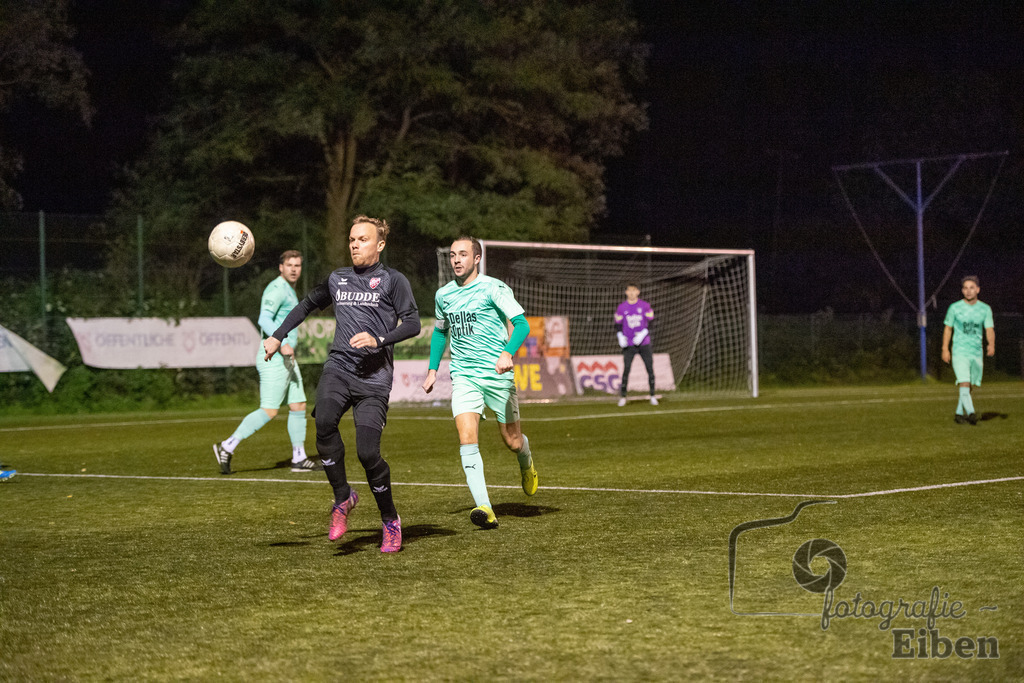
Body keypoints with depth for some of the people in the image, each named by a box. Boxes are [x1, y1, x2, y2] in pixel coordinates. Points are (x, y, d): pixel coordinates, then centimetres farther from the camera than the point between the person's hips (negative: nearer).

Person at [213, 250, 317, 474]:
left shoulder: (289, 290, 20)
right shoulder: (277, 289, -12)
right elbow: (264, 319, -25)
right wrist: (282, 344, -35)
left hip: (286, 361, 10)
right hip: (273, 360, -10)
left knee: (299, 407, 8)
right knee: (269, 411, -12)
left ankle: (299, 459, 13)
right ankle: (227, 447, -7)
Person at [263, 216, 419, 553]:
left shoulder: (393, 280, 5)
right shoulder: (337, 279, 19)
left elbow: (413, 323, -3)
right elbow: (308, 304, 34)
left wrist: (378, 340, -16)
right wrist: (278, 336, 28)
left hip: (374, 376, -3)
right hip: (338, 367, 3)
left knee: (367, 452, -14)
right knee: (324, 422, -28)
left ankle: (390, 521, 9)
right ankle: (343, 498, -9)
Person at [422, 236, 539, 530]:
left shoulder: (493, 288, -6)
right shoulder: (443, 295, 10)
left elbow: (521, 323, -12)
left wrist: (508, 352, -30)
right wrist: (432, 369, 20)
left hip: (498, 374, -3)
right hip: (463, 376, 3)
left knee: (512, 442, 6)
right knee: (467, 438, -17)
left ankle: (526, 464, 44)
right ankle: (485, 509, -22)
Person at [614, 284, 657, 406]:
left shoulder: (645, 306, 1)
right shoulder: (621, 307, 4)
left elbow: (650, 323, 1)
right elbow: (618, 325, 8)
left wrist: (642, 334, -15)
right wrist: (620, 337, -10)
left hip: (644, 344, 0)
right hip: (628, 345, 0)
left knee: (650, 369, -2)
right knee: (626, 370, -7)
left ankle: (652, 396, 7)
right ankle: (622, 397, -2)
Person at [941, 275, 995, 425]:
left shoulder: (985, 309, 6)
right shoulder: (955, 308, 0)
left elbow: (989, 329, 2)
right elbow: (948, 328, 7)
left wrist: (991, 345, -17)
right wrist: (945, 349, 0)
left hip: (977, 353, 3)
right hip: (959, 352, -3)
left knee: (970, 387, 8)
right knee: (964, 383, -19)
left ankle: (959, 414, 22)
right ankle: (971, 413, -28)